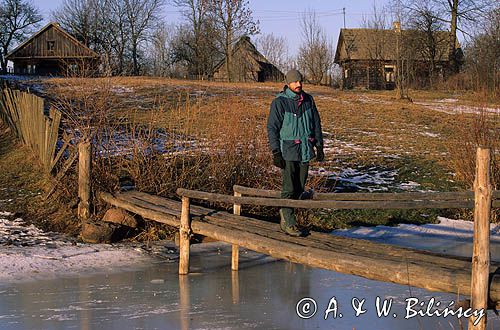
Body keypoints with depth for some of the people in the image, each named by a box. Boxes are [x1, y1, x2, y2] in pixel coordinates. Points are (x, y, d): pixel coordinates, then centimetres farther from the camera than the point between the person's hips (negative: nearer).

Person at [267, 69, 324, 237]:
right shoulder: (279, 102, -8)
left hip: (305, 150, 5)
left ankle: (285, 213, 25)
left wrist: (319, 146, 13)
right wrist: (276, 152, -13)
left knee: (299, 187, 8)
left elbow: (316, 123, 16)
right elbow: (272, 128, -8)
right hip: (288, 150, -5)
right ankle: (289, 223, 1)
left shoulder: (308, 100, 7)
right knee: (289, 188, -6)